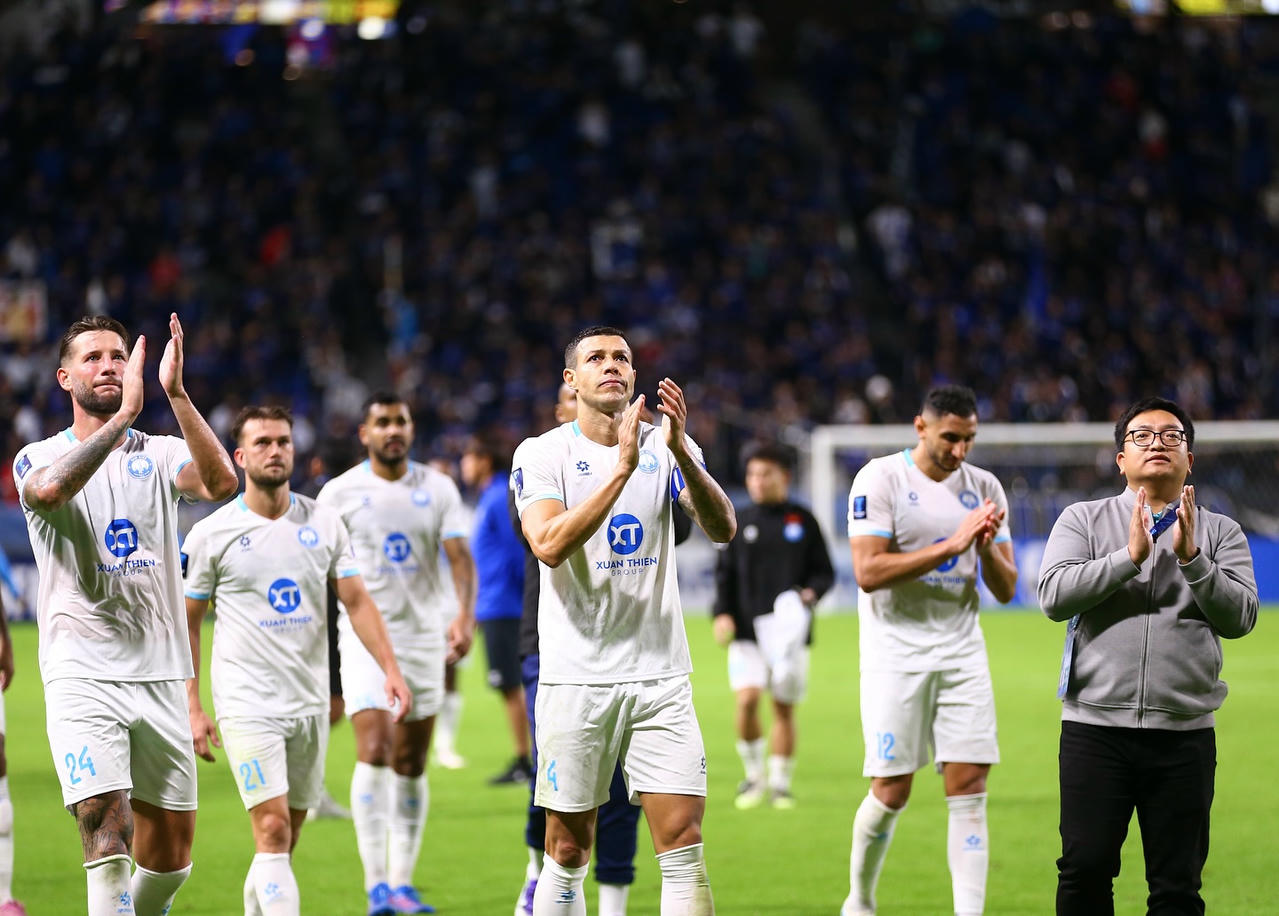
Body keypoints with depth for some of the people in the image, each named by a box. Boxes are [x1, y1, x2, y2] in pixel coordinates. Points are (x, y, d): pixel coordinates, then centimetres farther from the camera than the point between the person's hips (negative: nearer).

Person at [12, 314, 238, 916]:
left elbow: (221, 484, -14)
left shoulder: (160, 455, 9)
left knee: (170, 855, 9)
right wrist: (124, 414, -27)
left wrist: (175, 393, -21)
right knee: (108, 838, -19)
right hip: (83, 677, -3)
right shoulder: (39, 458, 3)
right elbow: (50, 489, -24)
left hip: (160, 676, 3)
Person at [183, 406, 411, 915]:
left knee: (283, 842, 9)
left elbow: (356, 601, 6)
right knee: (273, 831, -15)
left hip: (310, 702, 4)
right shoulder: (210, 535, -2)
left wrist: (391, 669, -6)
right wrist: (193, 709, -2)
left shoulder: (323, 523, 6)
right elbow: (185, 623, 3)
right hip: (247, 704, -4)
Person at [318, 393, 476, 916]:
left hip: (425, 637, 3)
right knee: (373, 751, -16)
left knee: (411, 764, 5)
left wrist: (465, 617, -19)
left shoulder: (438, 489, 5)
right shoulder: (340, 492, 0)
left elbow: (460, 558, -3)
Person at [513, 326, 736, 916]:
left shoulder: (666, 447, 7)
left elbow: (722, 529, -7)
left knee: (684, 841, -7)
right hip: (576, 678, -2)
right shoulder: (542, 454, -1)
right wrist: (623, 468, -23)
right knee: (568, 854, 2)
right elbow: (550, 545, -18)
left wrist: (681, 453, -23)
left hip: (660, 677, 2)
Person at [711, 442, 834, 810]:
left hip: (789, 629, 0)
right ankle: (754, 775, 2)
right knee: (747, 699, -16)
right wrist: (722, 613, -4)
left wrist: (812, 592, -13)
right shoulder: (740, 522, 8)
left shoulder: (802, 521, 6)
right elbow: (725, 573, 10)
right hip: (747, 631, 0)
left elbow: (824, 571, 8)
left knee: (784, 707, 3)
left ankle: (780, 783, 15)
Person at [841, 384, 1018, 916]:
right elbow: (868, 572, -18)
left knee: (969, 787, -6)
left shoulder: (984, 488, 8)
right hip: (896, 654, -4)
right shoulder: (881, 479, -7)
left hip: (962, 652, 4)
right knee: (891, 791, -4)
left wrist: (987, 548, -12)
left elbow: (1006, 589, 10)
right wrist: (951, 545, -21)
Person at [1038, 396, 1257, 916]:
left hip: (1184, 732, 1)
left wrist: (1191, 558, -13)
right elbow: (1053, 596, -8)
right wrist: (1130, 556, -13)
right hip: (1095, 725, -1)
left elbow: (1240, 617, -2)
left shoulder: (1220, 533, 10)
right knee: (1085, 870, -3)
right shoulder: (1083, 520, 8)